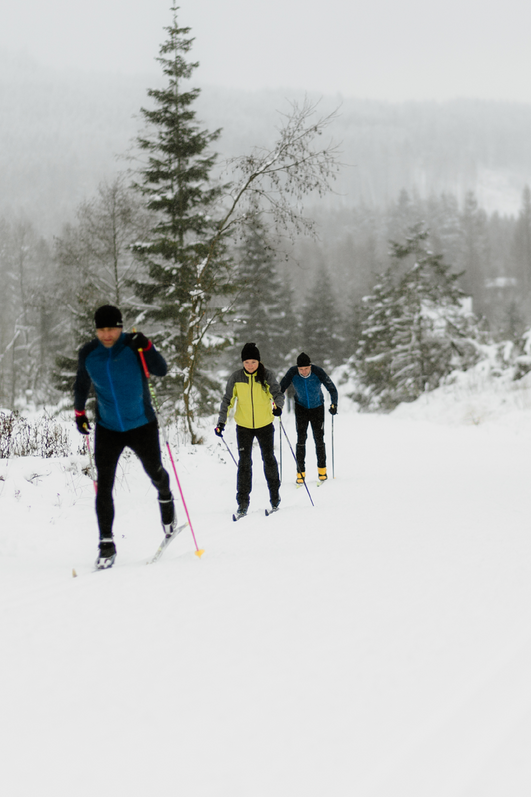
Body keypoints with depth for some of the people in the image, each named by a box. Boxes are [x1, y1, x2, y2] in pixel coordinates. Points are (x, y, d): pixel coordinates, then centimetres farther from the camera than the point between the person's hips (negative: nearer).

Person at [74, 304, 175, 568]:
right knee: (103, 485, -9)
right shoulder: (88, 353, -3)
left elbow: (161, 370, -19)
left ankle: (165, 499, 52)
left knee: (154, 472, 17)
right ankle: (106, 544, -4)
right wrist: (79, 412, 9)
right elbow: (82, 384, 14)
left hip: (141, 425, -1)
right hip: (107, 428, 1)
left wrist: (146, 347, -32)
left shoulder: (133, 346, -11)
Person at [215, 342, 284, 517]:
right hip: (244, 426, 0)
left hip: (265, 425, 0)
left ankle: (275, 497, 23)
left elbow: (278, 393, -12)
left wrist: (278, 406, -34)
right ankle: (243, 502, 2)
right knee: (244, 462, -3)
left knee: (269, 459, 7)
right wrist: (221, 421, -9)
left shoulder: (267, 376, -8)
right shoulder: (236, 378, -5)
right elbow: (228, 400, 0)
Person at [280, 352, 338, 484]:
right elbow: (280, 388, -10)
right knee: (301, 439, -6)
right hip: (301, 408, 1)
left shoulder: (318, 372, -22)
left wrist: (334, 404, -24)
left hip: (317, 408, -1)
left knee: (319, 439, 0)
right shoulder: (292, 373, -20)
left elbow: (332, 388, -13)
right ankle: (301, 472, -2)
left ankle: (322, 469, 16)